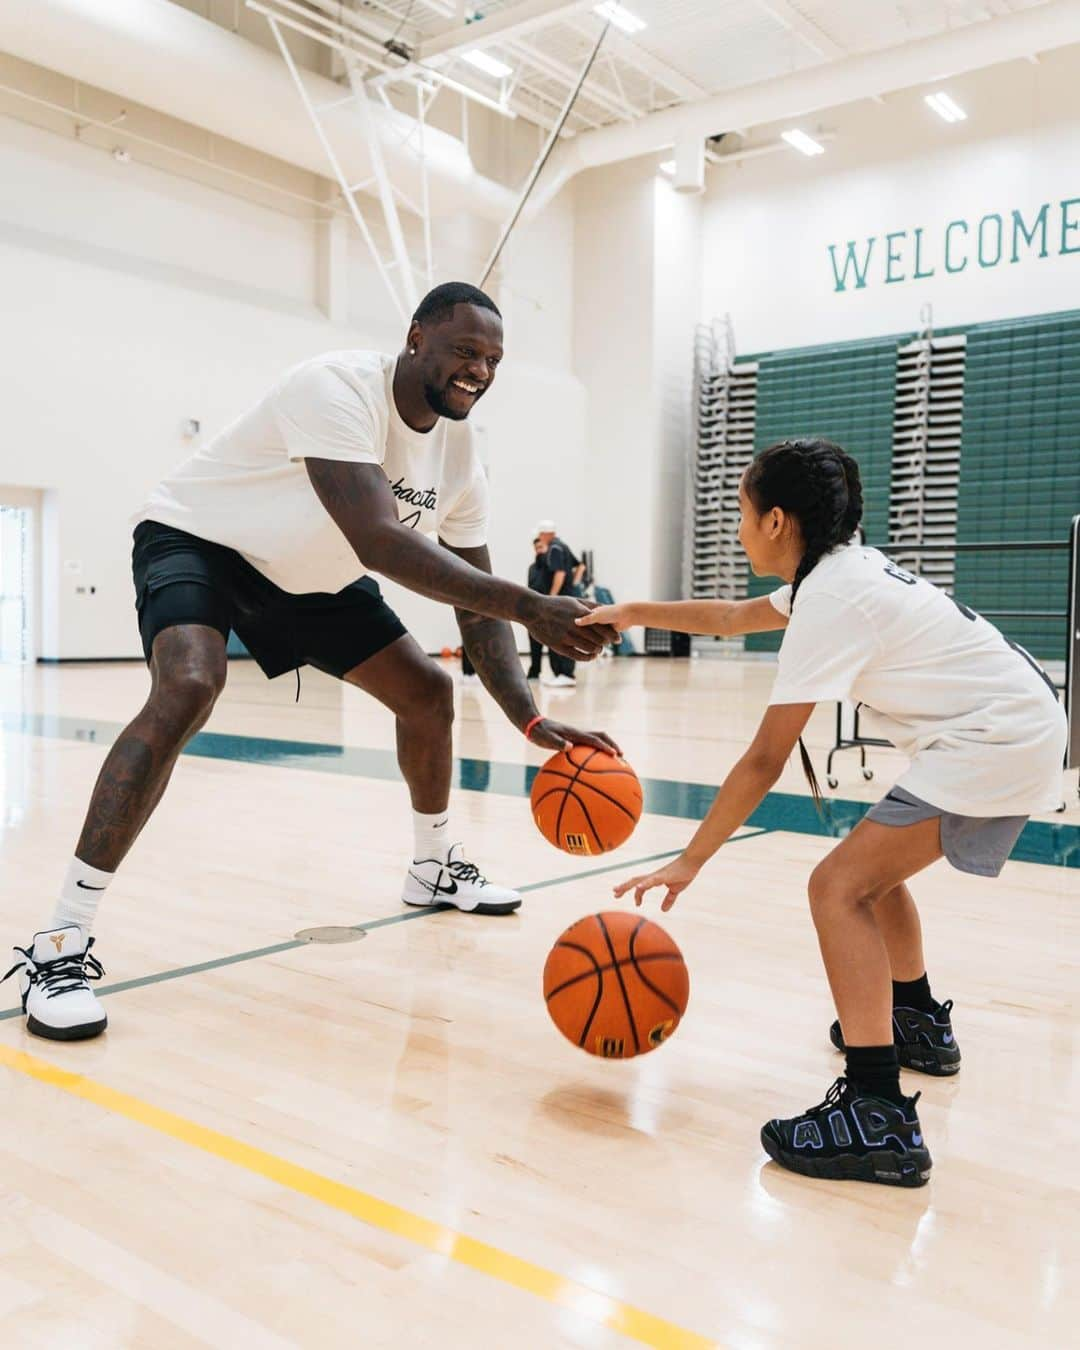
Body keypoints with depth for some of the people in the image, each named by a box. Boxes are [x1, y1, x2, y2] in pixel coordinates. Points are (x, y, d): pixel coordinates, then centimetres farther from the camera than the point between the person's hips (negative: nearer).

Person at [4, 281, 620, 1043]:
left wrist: (530, 720, -22)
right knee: (188, 689, -34)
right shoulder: (341, 389, -32)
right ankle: (62, 943, -25)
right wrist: (529, 607, -49)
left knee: (429, 693, 4)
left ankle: (434, 866, 29)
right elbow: (379, 541, -46)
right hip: (197, 540, -7)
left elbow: (476, 611, -8)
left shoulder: (458, 453, -9)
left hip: (311, 574, 8)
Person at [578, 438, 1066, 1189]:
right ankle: (921, 1026, 43)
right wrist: (634, 614, 31)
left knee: (841, 886, -17)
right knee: (876, 867, 25)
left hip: (996, 743, -11)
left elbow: (764, 761, -20)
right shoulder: (840, 569, 9)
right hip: (1023, 728, 11)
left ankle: (879, 1119, -19)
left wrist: (690, 861, -14)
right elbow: (734, 617, 27)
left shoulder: (831, 598, -18)